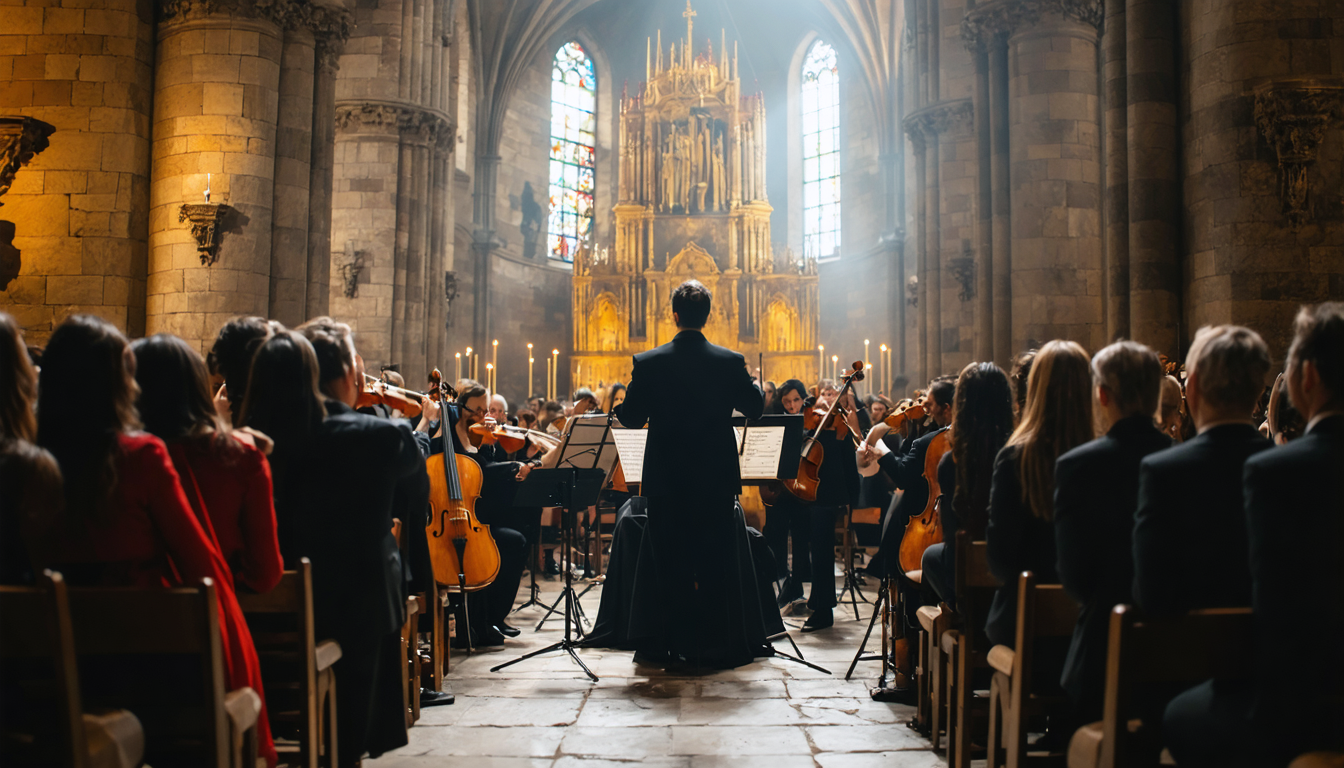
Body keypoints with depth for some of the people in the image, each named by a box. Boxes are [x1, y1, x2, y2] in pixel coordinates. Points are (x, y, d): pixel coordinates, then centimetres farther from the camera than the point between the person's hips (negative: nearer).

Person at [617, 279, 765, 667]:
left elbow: (630, 419, -2)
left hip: (666, 480, 0)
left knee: (672, 566, 9)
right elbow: (754, 409, 8)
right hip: (716, 479, 1)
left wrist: (619, 399, 19)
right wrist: (757, 385, 29)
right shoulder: (731, 362, -6)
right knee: (715, 564, 9)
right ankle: (716, 644, 15)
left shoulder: (648, 363, -8)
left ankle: (676, 643, 15)